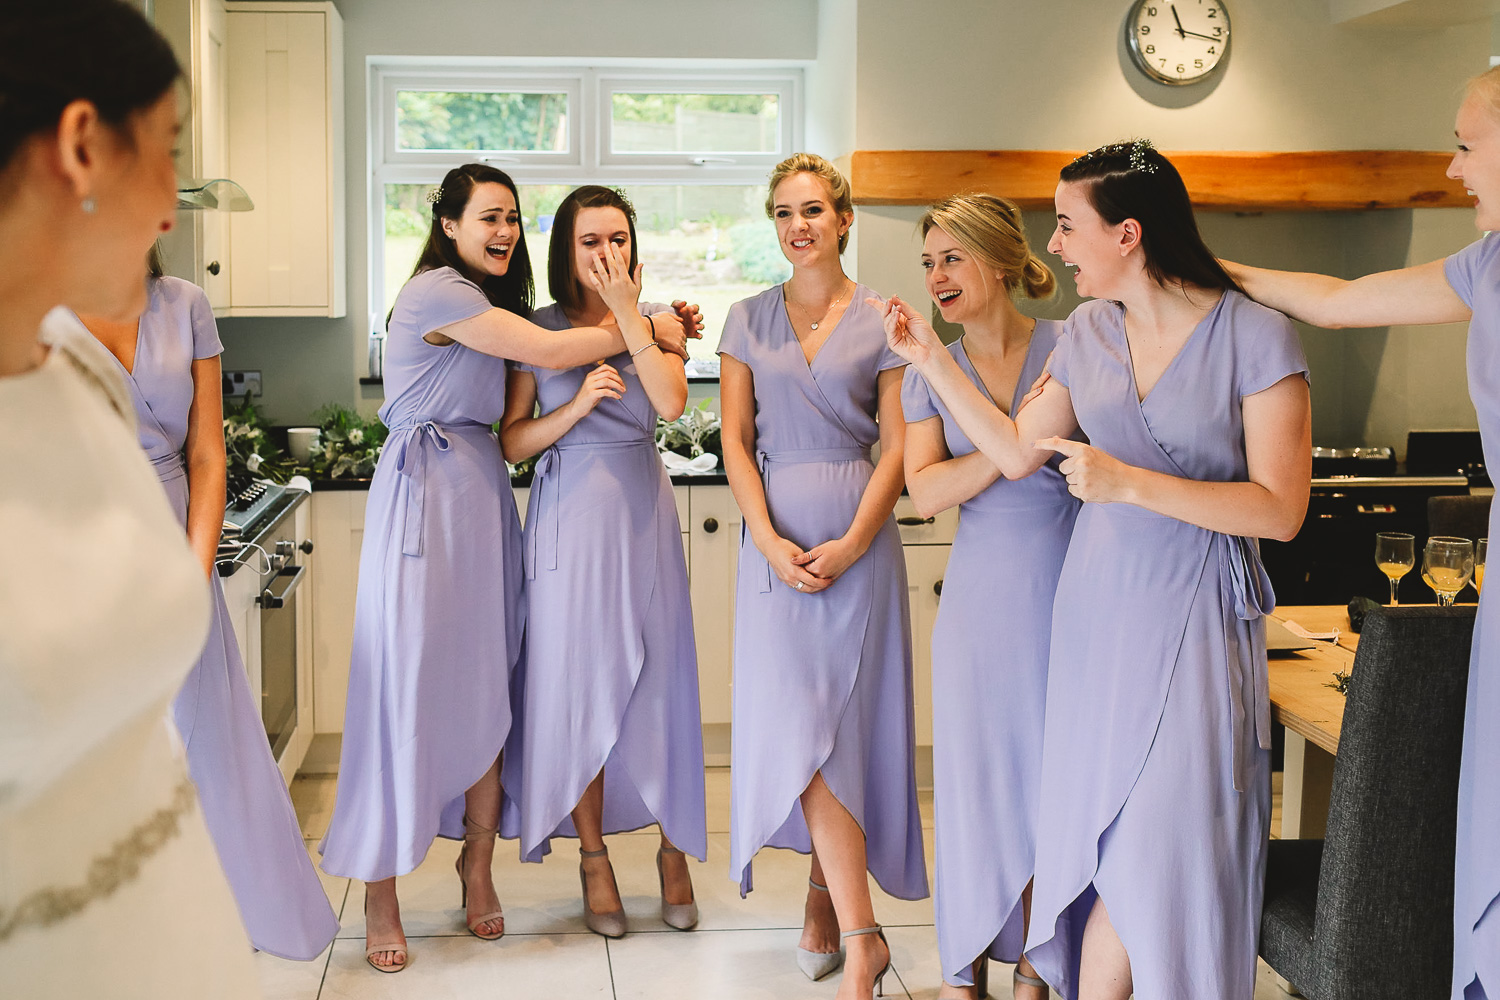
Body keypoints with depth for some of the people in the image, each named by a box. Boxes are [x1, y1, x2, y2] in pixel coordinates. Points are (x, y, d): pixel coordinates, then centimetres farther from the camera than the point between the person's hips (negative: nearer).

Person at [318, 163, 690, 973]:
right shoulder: (436, 291, -9)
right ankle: (380, 898, 5)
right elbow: (547, 352, -14)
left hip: (484, 495, 8)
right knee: (407, 686, -4)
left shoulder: (491, 302, 20)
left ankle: (477, 867, 19)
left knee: (488, 686, 7)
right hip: (423, 497, -8)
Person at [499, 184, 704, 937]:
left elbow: (672, 403, -15)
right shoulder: (539, 331, 2)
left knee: (658, 677, 3)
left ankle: (674, 848, 19)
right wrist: (577, 405, -15)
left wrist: (628, 313, -15)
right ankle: (593, 856, 17)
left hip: (642, 508, 1)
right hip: (570, 514, -1)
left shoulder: (654, 325, 5)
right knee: (578, 683, 4)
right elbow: (511, 444, -1)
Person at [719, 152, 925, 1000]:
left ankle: (824, 897, 15)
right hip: (776, 538, 1)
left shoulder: (883, 322, 4)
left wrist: (852, 543, -12)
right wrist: (769, 540, -8)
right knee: (798, 723, -7)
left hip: (859, 538, -1)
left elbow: (897, 446, 0)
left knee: (844, 720, -1)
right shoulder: (749, 320, 9)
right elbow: (736, 440, 5)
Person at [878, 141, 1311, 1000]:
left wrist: (1129, 483, -22)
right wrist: (932, 359, 9)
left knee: (1161, 848, -4)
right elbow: (1017, 451, 15)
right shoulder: (1090, 332, 6)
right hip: (1099, 604, 5)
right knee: (1103, 832, 7)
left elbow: (1281, 509, -15)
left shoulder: (1257, 337, -11)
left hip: (1197, 608, -5)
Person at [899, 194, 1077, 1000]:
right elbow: (925, 490, -4)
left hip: (1069, 594, -2)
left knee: (1055, 775, 3)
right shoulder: (929, 374, 7)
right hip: (981, 595, 2)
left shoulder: (1069, 348, -1)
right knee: (975, 771, 5)